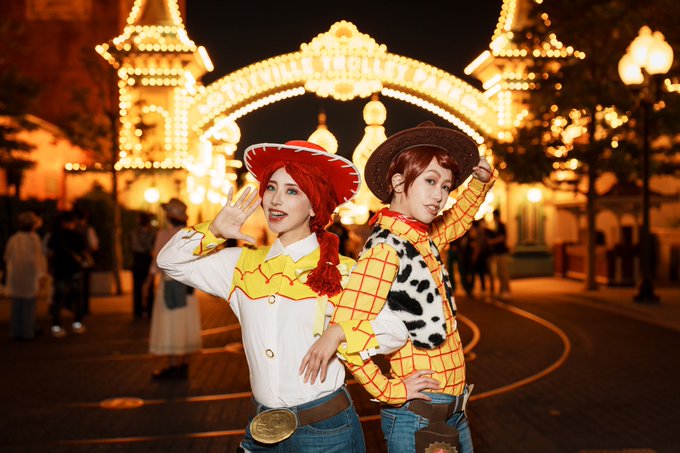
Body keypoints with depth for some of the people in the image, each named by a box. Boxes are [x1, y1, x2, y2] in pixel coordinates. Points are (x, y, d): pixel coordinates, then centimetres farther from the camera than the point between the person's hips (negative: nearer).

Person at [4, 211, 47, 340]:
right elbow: (38, 257, -12)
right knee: (29, 305, 2)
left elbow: (7, 258, 11)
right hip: (30, 277, -5)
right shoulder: (33, 239, -12)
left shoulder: (13, 239, 4)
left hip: (14, 277, 5)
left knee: (16, 306, 11)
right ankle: (27, 332, 5)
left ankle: (15, 332, 15)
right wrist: (41, 275, -9)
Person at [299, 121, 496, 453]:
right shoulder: (385, 249, -19)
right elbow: (346, 334, -26)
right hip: (418, 419, -8)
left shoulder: (423, 239, 5)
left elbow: (459, 219, 27)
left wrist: (481, 179, 10)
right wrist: (389, 392, -17)